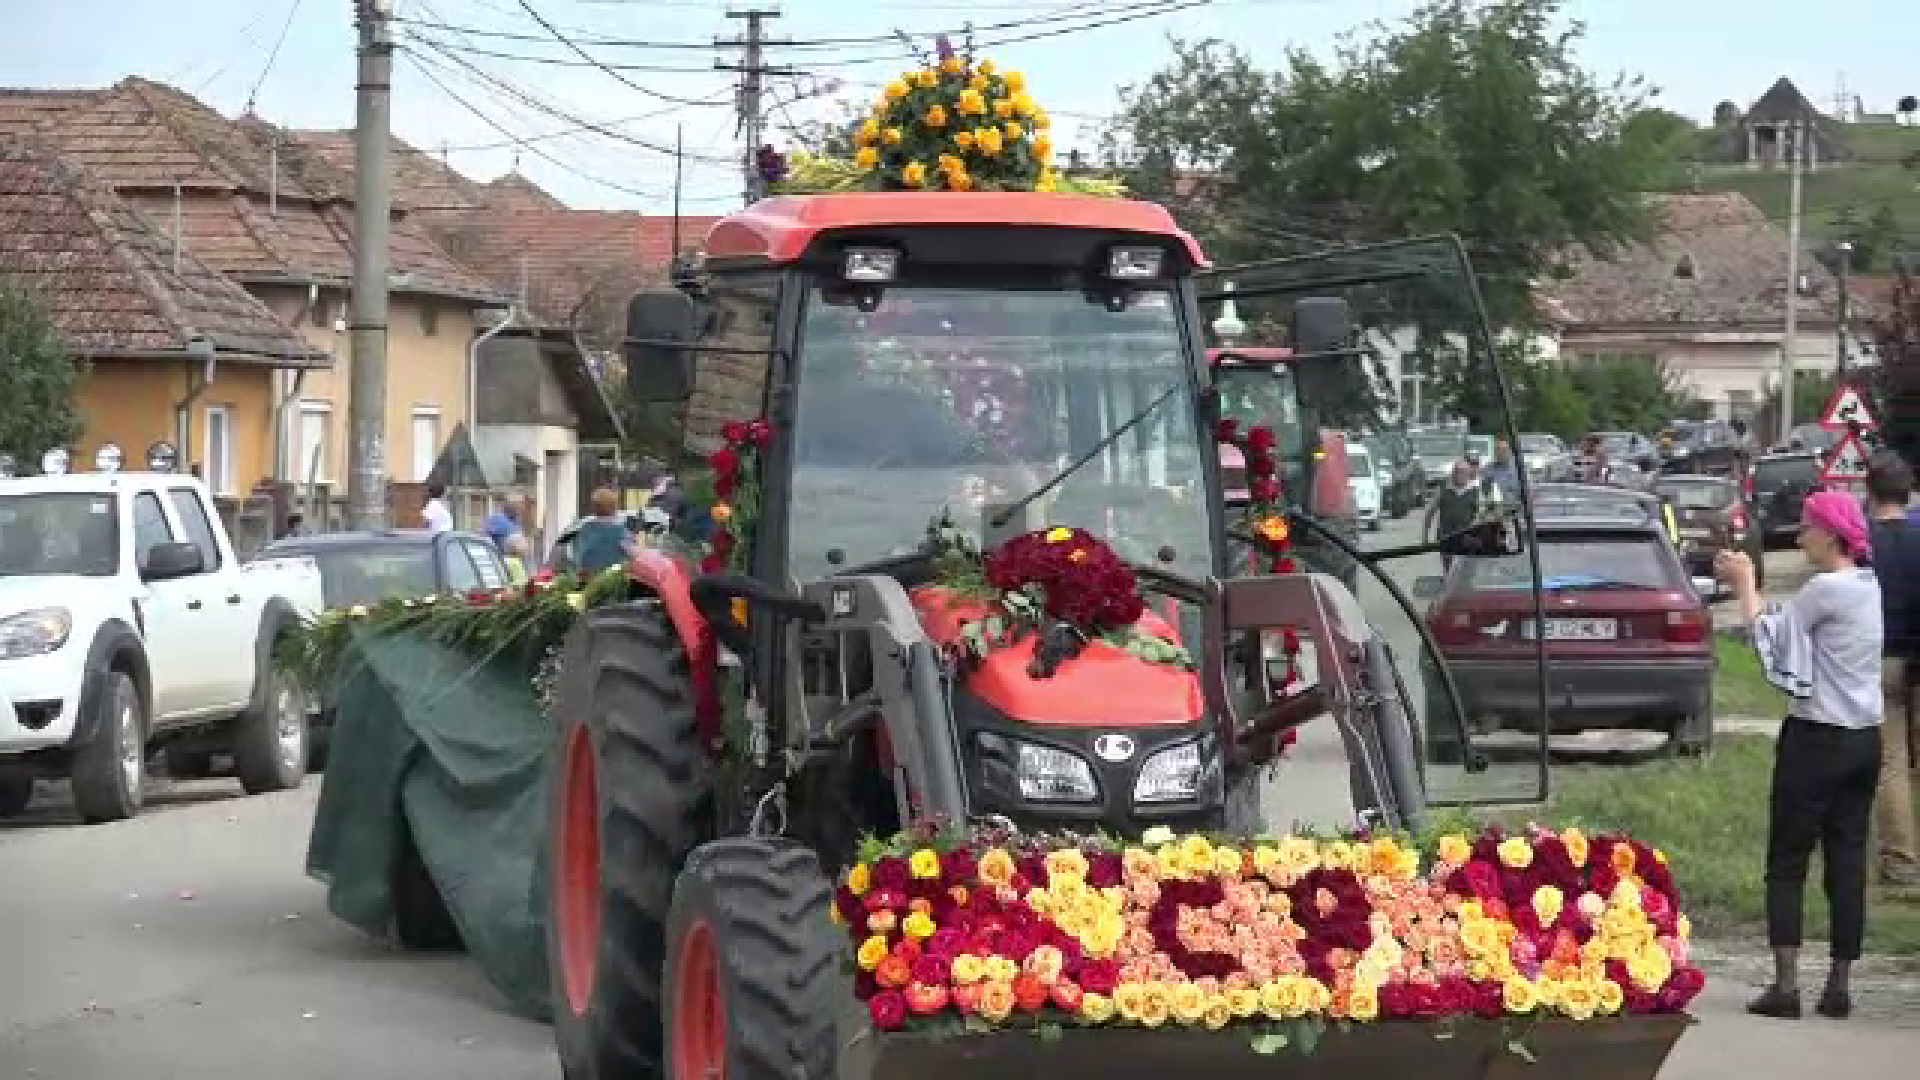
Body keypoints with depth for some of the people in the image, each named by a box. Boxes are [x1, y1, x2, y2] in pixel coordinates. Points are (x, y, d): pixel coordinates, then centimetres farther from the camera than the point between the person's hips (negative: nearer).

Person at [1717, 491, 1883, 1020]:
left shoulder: (1826, 589, -17)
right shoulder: (1869, 587, 10)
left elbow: (1768, 634, -9)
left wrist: (1744, 581, 4)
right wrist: (1747, 582, 15)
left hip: (1817, 739, -8)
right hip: (1865, 739, 8)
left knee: (1787, 863, -1)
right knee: (1848, 862, 8)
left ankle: (1785, 985, -6)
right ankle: (1838, 986, 8)